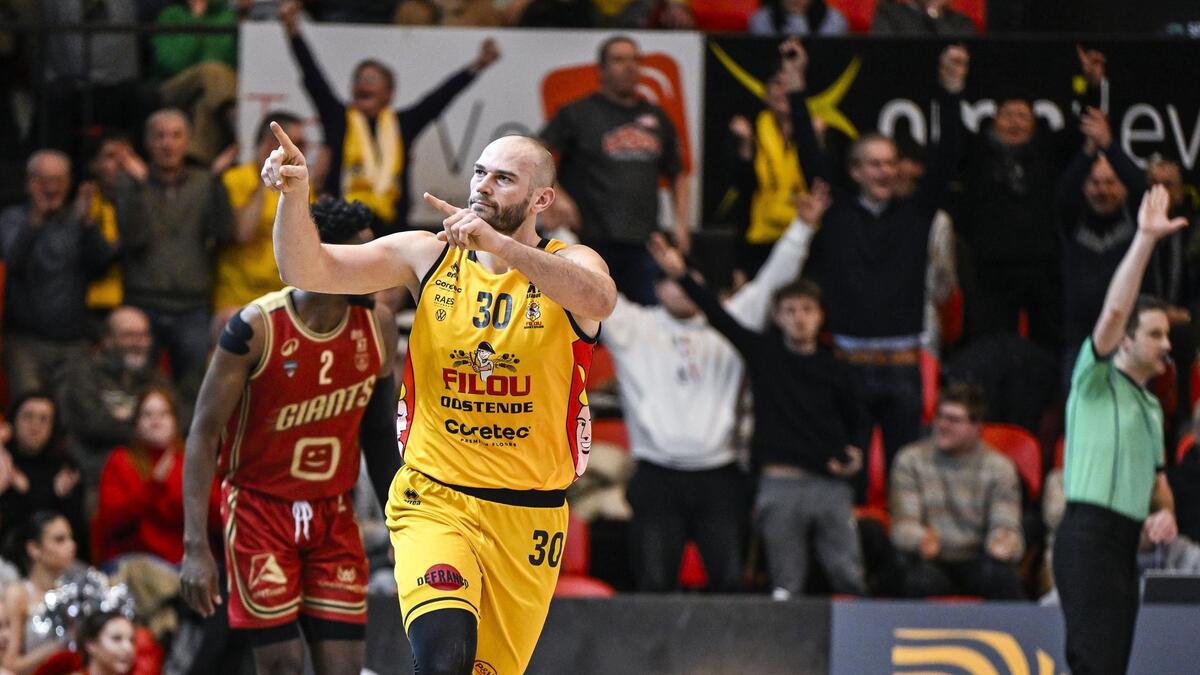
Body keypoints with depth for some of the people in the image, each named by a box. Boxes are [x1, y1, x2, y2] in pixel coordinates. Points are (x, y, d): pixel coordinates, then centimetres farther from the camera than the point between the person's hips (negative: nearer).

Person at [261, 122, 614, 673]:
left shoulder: (568, 264, -3)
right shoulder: (427, 256, 1)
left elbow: (599, 300, -28)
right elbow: (310, 271, -6)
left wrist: (498, 244, -40)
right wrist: (293, 196, -26)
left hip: (526, 521, 1)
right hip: (434, 499, -1)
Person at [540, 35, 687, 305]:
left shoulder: (656, 118, 18)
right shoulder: (578, 114, 3)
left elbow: (676, 175, 28)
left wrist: (681, 222, 14)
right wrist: (555, 196, -18)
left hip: (643, 244, 5)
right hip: (591, 240, -5)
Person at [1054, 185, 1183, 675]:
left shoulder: (1150, 404, 23)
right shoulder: (1097, 379, -1)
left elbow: (1156, 477, 31)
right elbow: (1115, 309, -16)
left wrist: (1165, 512, 8)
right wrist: (1145, 239, -20)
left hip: (1125, 543, 9)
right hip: (1088, 537, -9)